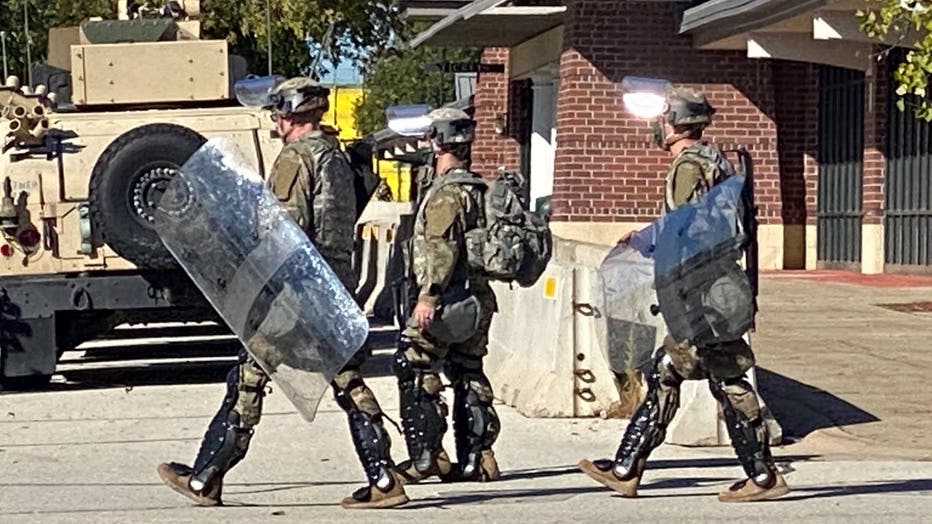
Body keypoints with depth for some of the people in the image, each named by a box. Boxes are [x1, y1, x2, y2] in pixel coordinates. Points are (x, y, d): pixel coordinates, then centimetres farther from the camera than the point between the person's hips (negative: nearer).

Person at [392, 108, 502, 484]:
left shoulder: (446, 191, -12)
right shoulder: (477, 186, 17)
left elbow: (443, 248, -21)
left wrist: (429, 296, -24)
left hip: (449, 298, -9)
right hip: (477, 297, 9)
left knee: (414, 368, -5)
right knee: (468, 375, 12)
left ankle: (426, 455, -7)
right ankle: (476, 457, 11)